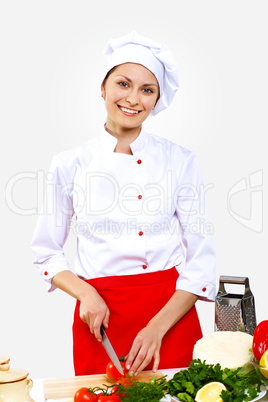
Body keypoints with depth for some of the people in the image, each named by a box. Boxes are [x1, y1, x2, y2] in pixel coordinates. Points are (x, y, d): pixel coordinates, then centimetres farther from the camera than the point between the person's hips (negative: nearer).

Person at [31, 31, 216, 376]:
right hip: (99, 316, 0)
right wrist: (85, 293, -10)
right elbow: (46, 253, 7)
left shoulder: (180, 161, -2)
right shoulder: (70, 165, 0)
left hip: (171, 312, 0)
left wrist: (157, 328, -11)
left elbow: (201, 260, -2)